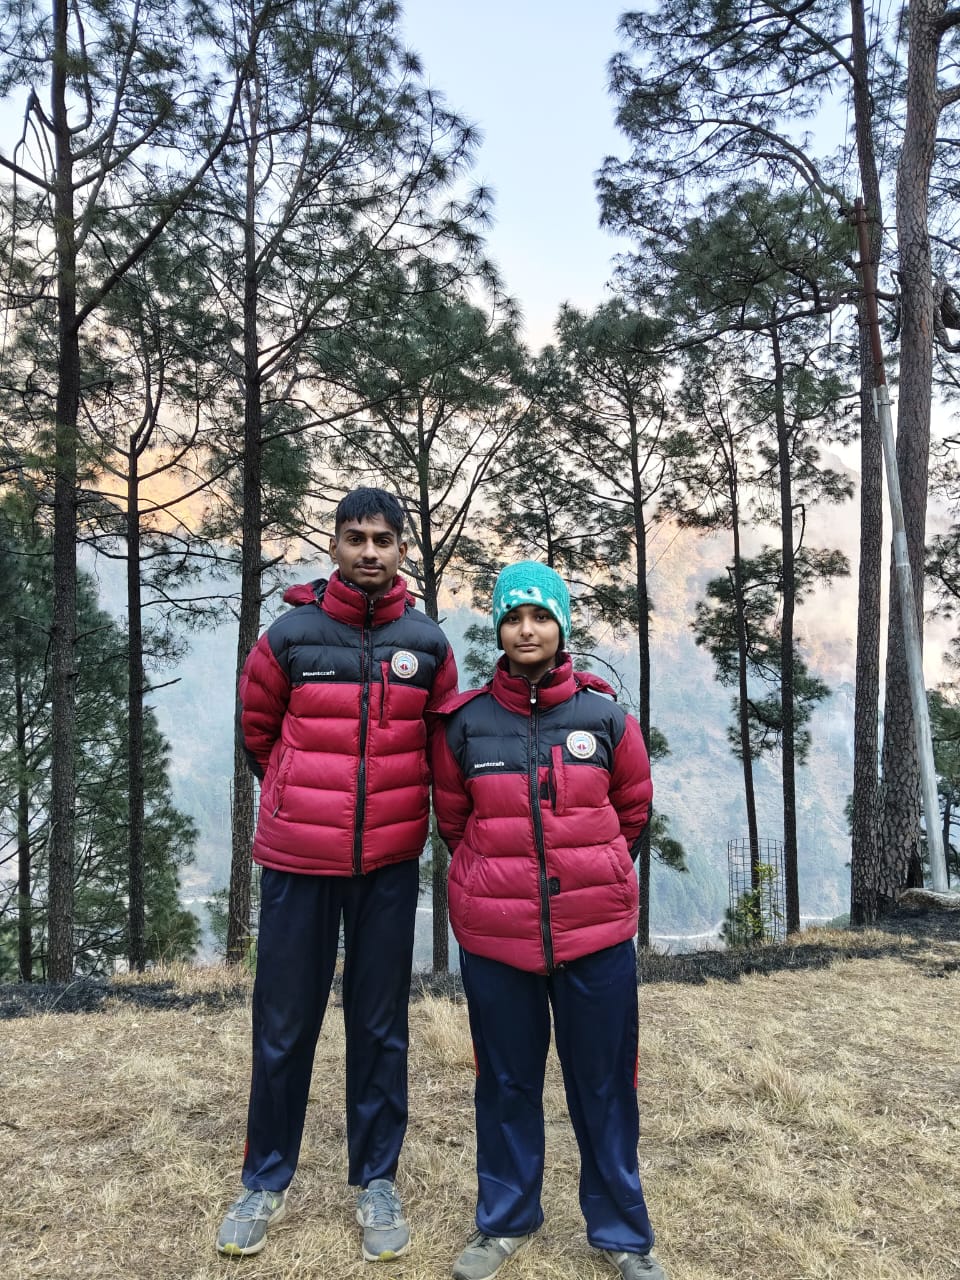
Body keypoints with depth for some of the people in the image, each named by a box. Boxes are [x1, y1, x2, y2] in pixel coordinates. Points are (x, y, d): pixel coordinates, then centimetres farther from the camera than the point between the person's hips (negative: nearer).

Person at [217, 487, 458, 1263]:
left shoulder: (428, 644, -1)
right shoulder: (290, 634, -5)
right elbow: (257, 728, 9)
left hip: (390, 863, 1)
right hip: (298, 857, -1)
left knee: (381, 1025, 11)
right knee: (282, 1025, 10)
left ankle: (377, 1182, 29)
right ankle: (266, 1182, 30)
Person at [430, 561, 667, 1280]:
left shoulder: (604, 715, -3)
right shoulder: (466, 722, -4)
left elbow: (634, 808, 12)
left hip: (596, 930, 0)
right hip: (494, 934, 0)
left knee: (604, 1084, 13)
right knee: (506, 1083, 16)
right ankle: (505, 1220, 38)